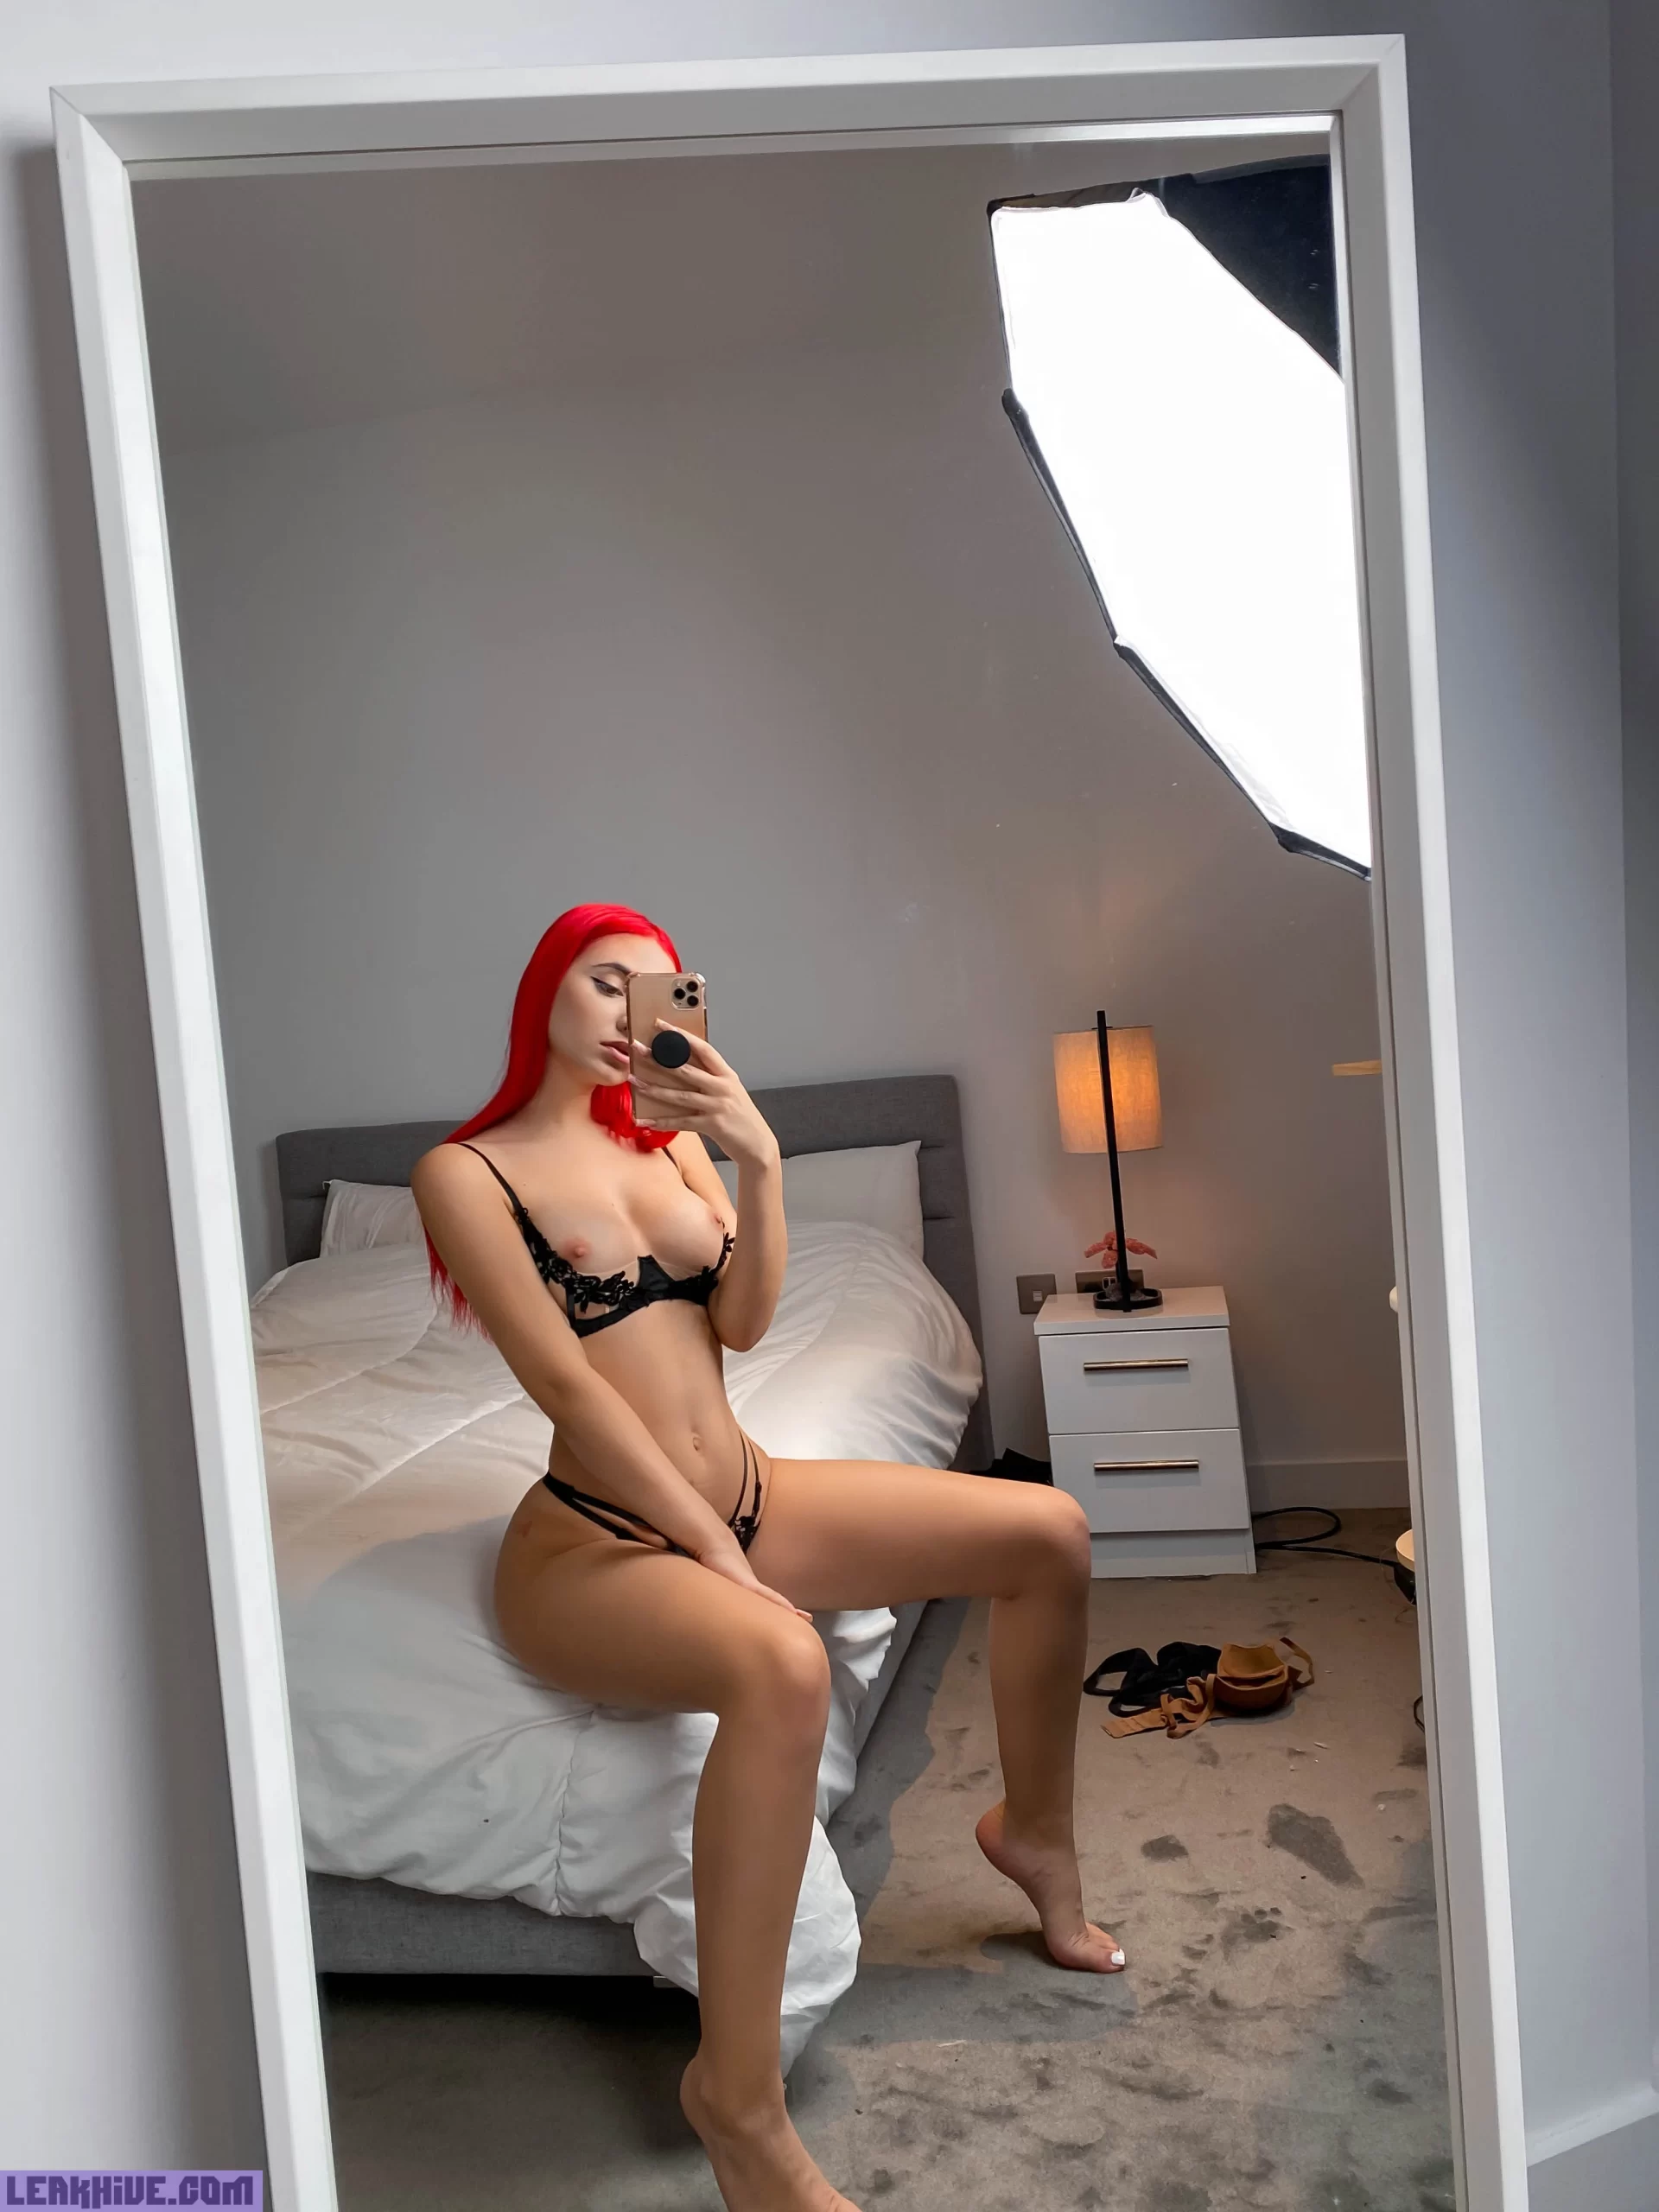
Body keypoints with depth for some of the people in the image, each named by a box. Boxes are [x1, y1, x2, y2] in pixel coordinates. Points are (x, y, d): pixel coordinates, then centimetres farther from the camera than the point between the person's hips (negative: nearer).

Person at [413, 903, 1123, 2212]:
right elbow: (565, 1380, -16)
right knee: (780, 1661, -40)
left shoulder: (673, 1138, 11)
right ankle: (739, 2097, -23)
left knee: (1050, 1531, -2)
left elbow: (744, 1323, -1)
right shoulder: (468, 1172, -7)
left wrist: (759, 1158, -16)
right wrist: (720, 1555, -19)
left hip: (746, 1498, 7)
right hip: (596, 1543, -7)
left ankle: (1035, 1833, 21)